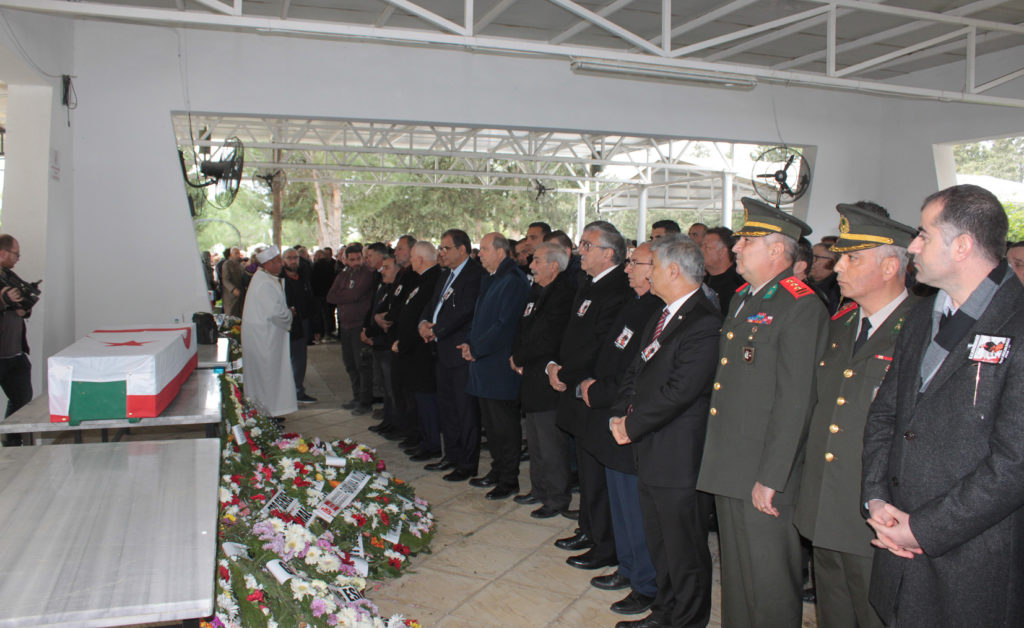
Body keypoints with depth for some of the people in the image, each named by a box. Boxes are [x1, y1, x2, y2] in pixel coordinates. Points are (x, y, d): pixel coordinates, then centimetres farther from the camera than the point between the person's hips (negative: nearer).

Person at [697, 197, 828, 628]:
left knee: (768, 584, 5)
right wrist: (716, 459, 16)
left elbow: (794, 403, -19)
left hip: (764, 477, -9)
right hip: (728, 469, 9)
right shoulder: (742, 298, 14)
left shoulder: (800, 307, -15)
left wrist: (770, 478, -19)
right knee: (735, 572, 21)